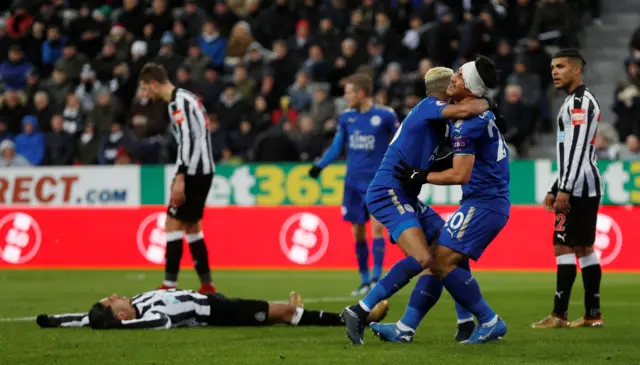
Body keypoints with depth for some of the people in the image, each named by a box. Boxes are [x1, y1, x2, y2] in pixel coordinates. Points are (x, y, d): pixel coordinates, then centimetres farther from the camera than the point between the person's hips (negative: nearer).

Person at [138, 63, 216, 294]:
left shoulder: (177, 102, -13)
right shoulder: (186, 98, 18)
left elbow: (187, 140, -22)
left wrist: (180, 178, -25)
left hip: (193, 171, -10)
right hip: (204, 170, 10)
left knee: (173, 224, -8)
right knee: (191, 227, 14)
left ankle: (169, 285, -10)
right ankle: (207, 284, 14)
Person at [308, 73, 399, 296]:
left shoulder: (385, 116, -7)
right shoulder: (346, 117, 4)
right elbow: (336, 147, 9)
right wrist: (319, 166, -3)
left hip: (377, 181, -4)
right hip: (354, 181, 4)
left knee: (376, 226, -16)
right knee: (358, 231, 5)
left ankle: (377, 277, -15)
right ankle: (365, 280, 15)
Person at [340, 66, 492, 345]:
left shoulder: (434, 119, 20)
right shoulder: (429, 106, -9)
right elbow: (465, 110, -27)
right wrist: (483, 103, -5)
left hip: (405, 197, 10)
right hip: (388, 193, -10)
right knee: (421, 259, -25)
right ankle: (360, 311, -23)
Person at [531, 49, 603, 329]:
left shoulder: (580, 101, -12)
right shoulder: (576, 102, 21)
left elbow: (577, 149, -21)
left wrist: (565, 189, -24)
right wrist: (555, 189, 23)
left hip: (578, 188, -11)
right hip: (585, 187, 11)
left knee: (563, 247, -11)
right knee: (583, 248, 10)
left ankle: (559, 315, -12)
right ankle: (593, 315, 10)